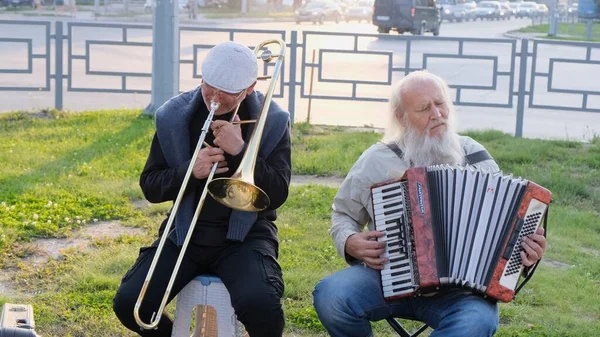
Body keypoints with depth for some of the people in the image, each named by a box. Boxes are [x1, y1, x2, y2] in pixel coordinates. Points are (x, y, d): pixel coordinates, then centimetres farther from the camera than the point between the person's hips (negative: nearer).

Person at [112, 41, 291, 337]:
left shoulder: (272, 123, -3)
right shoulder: (173, 117, 1)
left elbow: (277, 195, -10)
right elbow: (150, 187, 3)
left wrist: (240, 151, -22)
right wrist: (191, 171, -16)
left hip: (244, 235, -2)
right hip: (186, 233, 3)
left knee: (260, 306, -32)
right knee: (128, 303, -16)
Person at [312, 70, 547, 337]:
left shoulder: (474, 157, 5)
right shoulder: (376, 161, 4)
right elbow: (343, 215, 16)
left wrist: (526, 247, -9)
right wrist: (350, 242, -7)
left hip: (455, 286, 0)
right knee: (329, 296, -29)